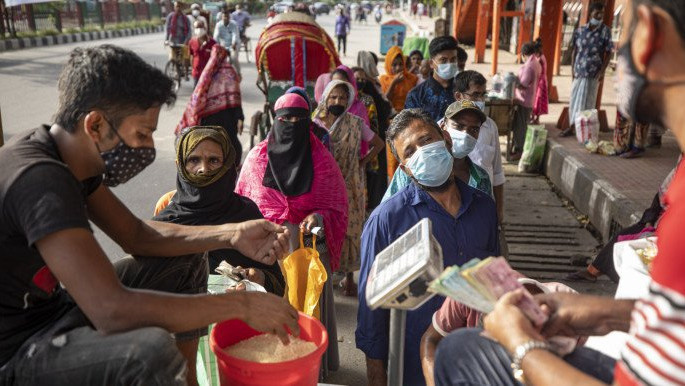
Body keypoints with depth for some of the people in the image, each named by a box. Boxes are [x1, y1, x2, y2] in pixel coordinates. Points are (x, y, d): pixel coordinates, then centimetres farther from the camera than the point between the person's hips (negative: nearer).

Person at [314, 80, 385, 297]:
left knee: (349, 229, 2)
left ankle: (349, 276, 12)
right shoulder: (316, 124, 0)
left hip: (349, 187, 0)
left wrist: (362, 162, 2)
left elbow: (378, 144, 8)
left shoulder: (356, 124, -1)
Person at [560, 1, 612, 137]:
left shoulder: (605, 31, -3)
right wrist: (572, 68, 2)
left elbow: (608, 53, -3)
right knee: (574, 99, 8)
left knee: (587, 101, 0)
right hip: (579, 71, 3)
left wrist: (602, 71, -11)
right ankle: (571, 127, 18)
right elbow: (575, 50, 9)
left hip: (593, 72, -3)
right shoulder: (580, 30, 4)